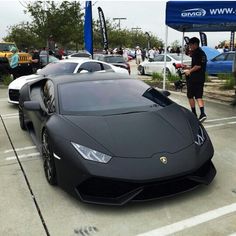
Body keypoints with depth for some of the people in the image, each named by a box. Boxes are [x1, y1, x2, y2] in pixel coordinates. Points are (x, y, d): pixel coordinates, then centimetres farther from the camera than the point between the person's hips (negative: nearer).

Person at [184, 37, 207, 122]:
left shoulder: (196, 53, -12)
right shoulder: (202, 53, 16)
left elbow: (198, 66, -22)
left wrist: (189, 71, -11)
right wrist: (189, 67, 23)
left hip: (193, 78, -8)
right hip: (201, 78, 8)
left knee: (190, 96, 5)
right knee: (199, 96, 6)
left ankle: (194, 114, 10)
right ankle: (202, 113, -9)